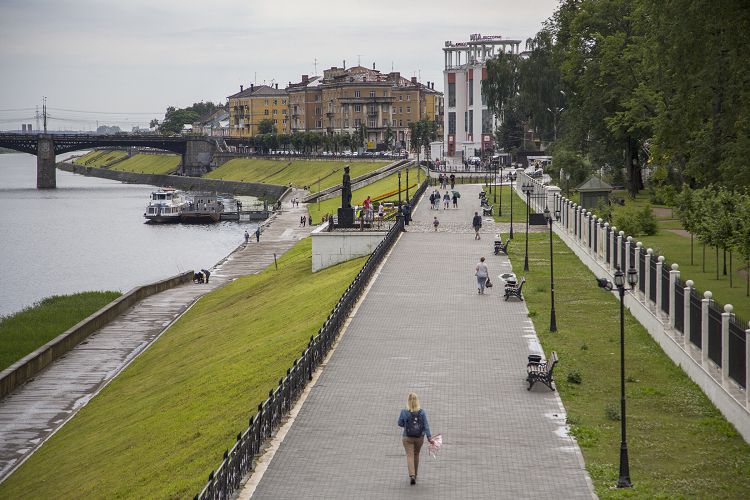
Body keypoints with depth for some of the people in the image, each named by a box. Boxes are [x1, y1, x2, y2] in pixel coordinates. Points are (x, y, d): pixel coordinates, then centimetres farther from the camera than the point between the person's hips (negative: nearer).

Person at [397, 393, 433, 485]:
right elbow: (426, 425, -11)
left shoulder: (404, 412, -14)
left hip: (407, 438, -2)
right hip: (419, 437, 3)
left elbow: (400, 424, -2)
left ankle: (412, 475, -18)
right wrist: (429, 437, -10)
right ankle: (415, 474, 35)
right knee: (416, 455, 21)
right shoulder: (422, 412, -10)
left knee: (410, 456, -1)